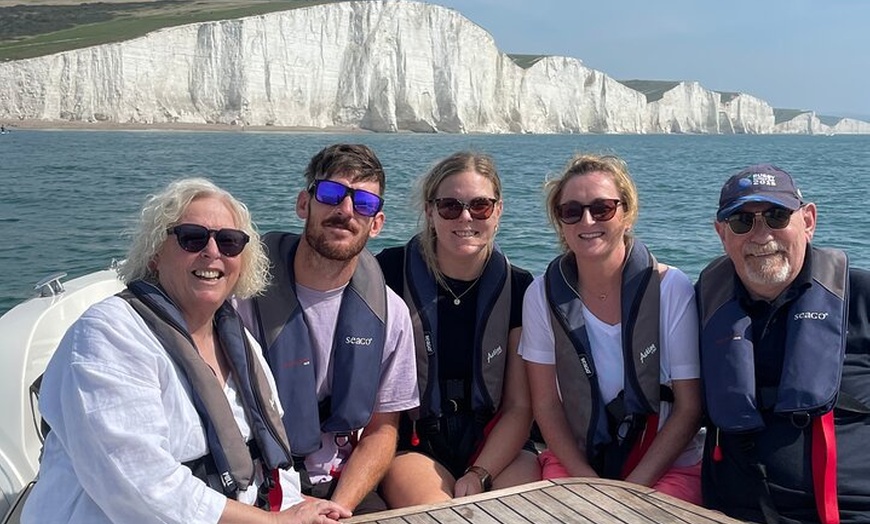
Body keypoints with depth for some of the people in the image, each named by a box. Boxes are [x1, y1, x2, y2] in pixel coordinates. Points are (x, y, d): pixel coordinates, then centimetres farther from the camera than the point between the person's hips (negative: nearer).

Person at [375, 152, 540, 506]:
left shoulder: (518, 289, 1)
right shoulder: (390, 273, -6)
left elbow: (519, 406, 1)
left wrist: (479, 475, -12)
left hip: (497, 446, 3)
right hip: (413, 444, -2)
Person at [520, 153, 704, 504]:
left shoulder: (672, 290, -9)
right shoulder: (543, 294, -3)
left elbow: (689, 409, -6)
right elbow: (546, 405, 0)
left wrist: (632, 488, -13)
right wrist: (590, 483, -10)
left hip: (667, 466, -1)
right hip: (575, 460, 2)